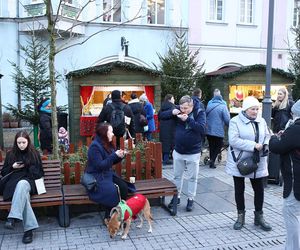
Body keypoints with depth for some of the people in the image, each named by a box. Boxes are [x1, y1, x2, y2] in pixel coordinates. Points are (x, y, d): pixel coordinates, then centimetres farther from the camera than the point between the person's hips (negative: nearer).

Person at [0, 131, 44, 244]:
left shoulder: (34, 154, 12)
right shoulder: (10, 154, 15)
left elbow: (39, 173, 12)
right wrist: (13, 167, -2)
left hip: (28, 182, 0)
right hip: (13, 183, 1)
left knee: (22, 184, -40)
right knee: (23, 193, -37)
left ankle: (13, 217, -51)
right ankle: (29, 228, -44)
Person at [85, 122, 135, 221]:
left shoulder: (108, 144, 9)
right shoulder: (95, 146, -16)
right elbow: (99, 165, -22)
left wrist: (120, 156, -1)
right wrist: (114, 155, -21)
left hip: (109, 174, 8)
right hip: (97, 178, -7)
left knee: (124, 186, -18)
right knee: (114, 191, -28)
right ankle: (108, 218, -11)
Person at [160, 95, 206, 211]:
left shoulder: (199, 112, -12)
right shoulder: (178, 111, -3)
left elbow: (201, 128, -25)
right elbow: (161, 115, -2)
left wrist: (188, 119, -32)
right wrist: (172, 112, -20)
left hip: (193, 153, -3)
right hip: (178, 151, 4)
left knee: (192, 178, 9)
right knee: (177, 176, 16)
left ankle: (191, 199, 24)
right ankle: (176, 197, 31)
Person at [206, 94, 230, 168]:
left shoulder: (208, 105, 7)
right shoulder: (223, 107, -9)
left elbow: (205, 117, 18)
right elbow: (227, 120, -12)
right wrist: (229, 125, 8)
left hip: (208, 131, 5)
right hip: (218, 131, -5)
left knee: (211, 146, 16)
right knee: (219, 146, 10)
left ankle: (211, 162, 20)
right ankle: (212, 160, -6)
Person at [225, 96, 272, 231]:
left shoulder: (261, 121, 6)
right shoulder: (235, 121, -11)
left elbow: (267, 137, 10)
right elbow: (233, 140, -21)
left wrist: (265, 145, -13)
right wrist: (253, 145, -25)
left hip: (258, 163, 4)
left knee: (259, 189, 9)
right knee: (239, 190, 10)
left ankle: (259, 216, 27)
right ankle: (241, 216, 26)